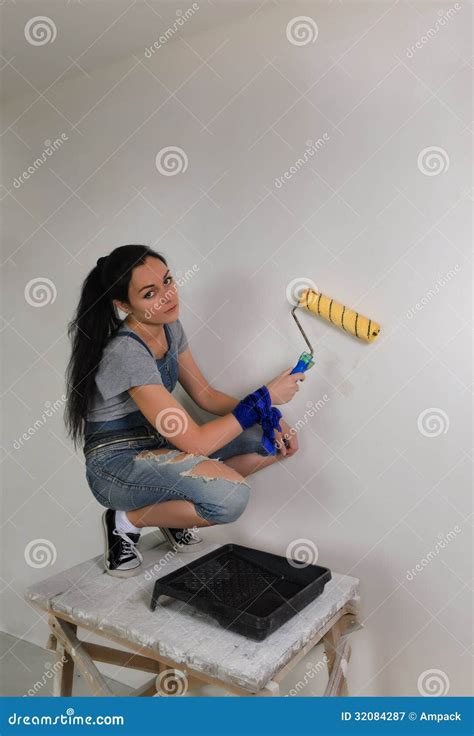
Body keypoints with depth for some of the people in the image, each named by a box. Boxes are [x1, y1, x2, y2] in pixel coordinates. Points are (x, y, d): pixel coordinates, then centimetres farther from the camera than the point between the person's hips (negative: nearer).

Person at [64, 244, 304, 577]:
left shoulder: (170, 327, -1)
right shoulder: (126, 353, -27)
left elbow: (205, 394, 7)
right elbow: (196, 441, -28)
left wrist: (269, 418, -7)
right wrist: (265, 398, -20)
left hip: (160, 446, 8)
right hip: (117, 465, -8)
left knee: (278, 439, 0)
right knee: (233, 494, -32)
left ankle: (174, 504, 7)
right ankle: (128, 521, -6)